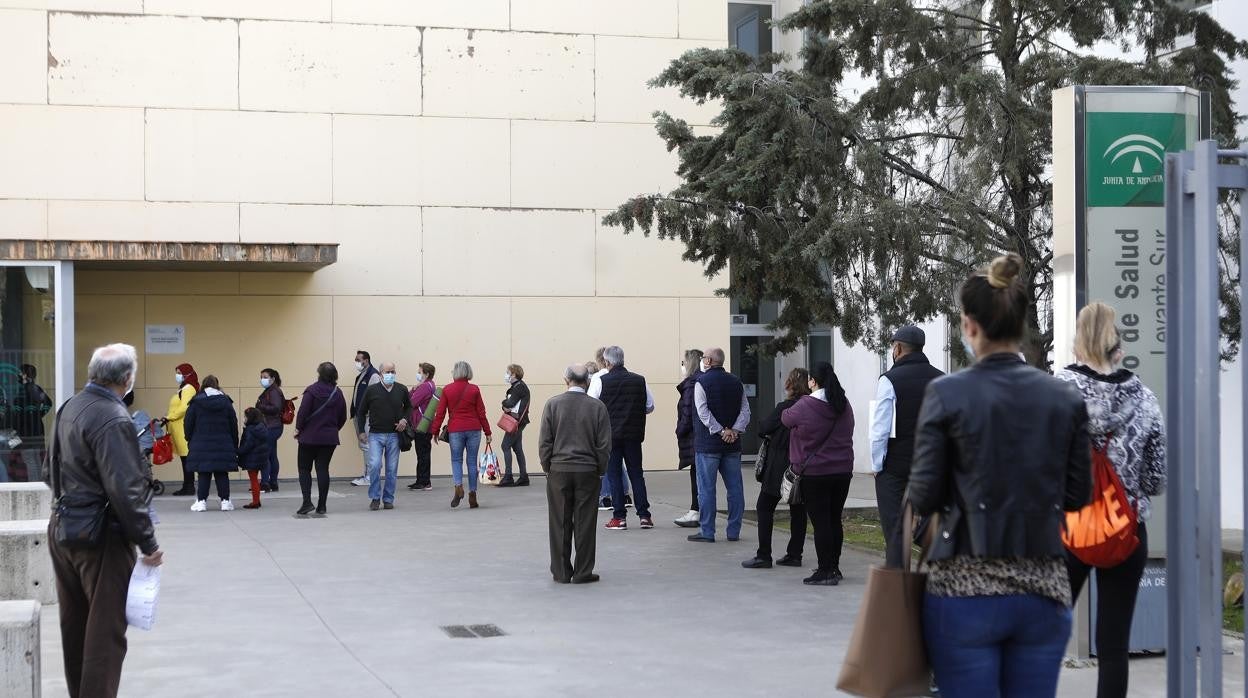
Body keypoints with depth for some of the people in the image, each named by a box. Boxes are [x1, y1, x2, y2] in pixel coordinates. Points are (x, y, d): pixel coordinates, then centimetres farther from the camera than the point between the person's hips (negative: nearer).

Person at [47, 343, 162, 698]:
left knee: (74, 625, 18)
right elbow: (125, 491, -24)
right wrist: (148, 544, -18)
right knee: (106, 629, -1)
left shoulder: (71, 407, 6)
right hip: (101, 536, -9)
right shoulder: (113, 420, -21)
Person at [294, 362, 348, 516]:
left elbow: (303, 411, -15)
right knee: (323, 469, 6)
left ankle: (307, 502, -6)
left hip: (309, 436, -4)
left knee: (304, 469, 6)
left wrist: (298, 428, -3)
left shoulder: (312, 390, -11)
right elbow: (343, 417, 9)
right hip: (330, 438, 4)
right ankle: (321, 506, 5)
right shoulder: (338, 393, 5)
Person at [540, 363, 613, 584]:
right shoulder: (598, 407, -4)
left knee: (560, 524, 7)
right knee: (585, 523, 4)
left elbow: (544, 441, -2)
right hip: (588, 472, 0)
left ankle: (561, 572, 12)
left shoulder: (552, 404, -3)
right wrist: (600, 470, 9)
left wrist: (547, 467, 8)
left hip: (559, 470, 1)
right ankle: (583, 572, 7)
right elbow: (604, 444, -2)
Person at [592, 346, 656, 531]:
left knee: (614, 475, 5)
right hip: (634, 434, 3)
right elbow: (650, 406, 7)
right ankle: (644, 515, 10)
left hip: (610, 434, -3)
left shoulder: (601, 382, -9)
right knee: (636, 473, 11)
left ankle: (619, 517, 4)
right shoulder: (639, 380, 1)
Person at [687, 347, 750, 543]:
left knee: (706, 488, 0)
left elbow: (703, 413, -14)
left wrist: (721, 431, -12)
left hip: (708, 443, -5)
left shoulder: (702, 382, -7)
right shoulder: (736, 382, 8)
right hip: (733, 445, 5)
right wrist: (734, 430, -6)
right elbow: (745, 411, 3)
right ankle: (734, 531, 13)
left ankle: (707, 532, 0)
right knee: (734, 487, 9)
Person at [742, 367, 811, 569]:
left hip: (780, 467, -6)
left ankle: (764, 556, -1)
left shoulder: (784, 408, -16)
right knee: (798, 509, 12)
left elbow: (763, 429, -9)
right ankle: (794, 554, 14)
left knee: (765, 507, 3)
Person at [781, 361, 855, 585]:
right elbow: (846, 436, 14)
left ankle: (825, 571, -2)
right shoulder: (844, 407, 7)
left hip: (814, 472, -6)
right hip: (842, 471, 6)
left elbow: (786, 418, 4)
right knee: (835, 520, 14)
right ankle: (834, 568, 22)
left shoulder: (805, 406, -13)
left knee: (820, 522, -3)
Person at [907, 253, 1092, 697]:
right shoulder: (1066, 399, 2)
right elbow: (1077, 495, 8)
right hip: (1045, 589, 4)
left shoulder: (947, 394, -9)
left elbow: (923, 498, -7)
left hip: (966, 590, -3)